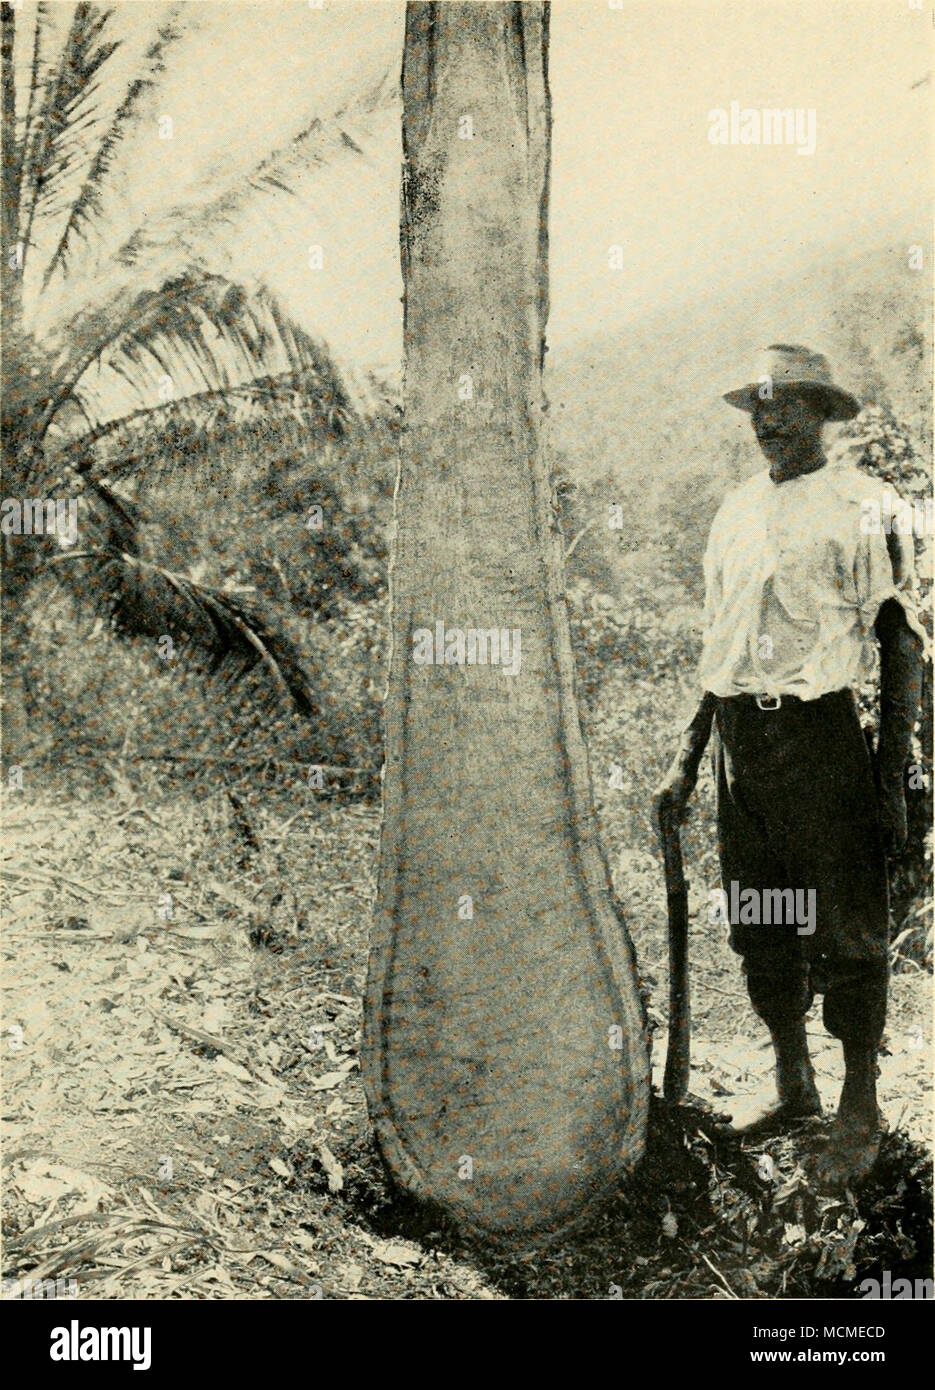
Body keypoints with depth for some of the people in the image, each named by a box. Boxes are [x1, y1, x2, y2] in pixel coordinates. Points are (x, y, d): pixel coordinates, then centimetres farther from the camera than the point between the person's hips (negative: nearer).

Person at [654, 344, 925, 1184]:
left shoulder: (862, 507, -4)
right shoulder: (737, 513, 15)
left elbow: (903, 641, -6)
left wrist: (895, 775, -11)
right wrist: (688, 761, 18)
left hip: (821, 734, -6)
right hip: (741, 737, 6)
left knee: (847, 932, 0)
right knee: (760, 927, 13)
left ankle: (862, 1111, 15)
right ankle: (792, 1086, 31)